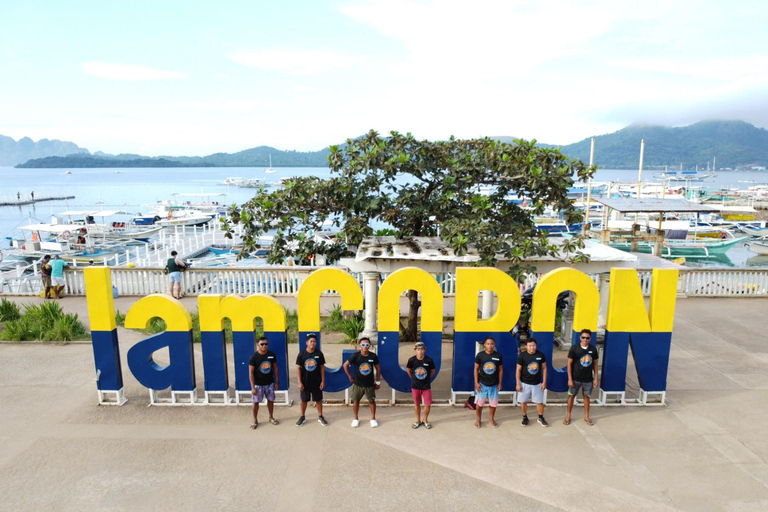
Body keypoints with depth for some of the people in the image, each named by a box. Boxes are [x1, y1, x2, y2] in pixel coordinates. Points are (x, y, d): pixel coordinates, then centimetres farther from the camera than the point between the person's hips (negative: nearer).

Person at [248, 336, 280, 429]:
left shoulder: (272, 354, -7)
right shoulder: (254, 357, -18)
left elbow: (275, 368, 3)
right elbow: (251, 372, -15)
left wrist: (277, 381, 4)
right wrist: (253, 387, -19)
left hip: (270, 383, 3)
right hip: (258, 384, -3)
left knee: (271, 400, 15)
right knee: (256, 402, 7)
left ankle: (271, 418, 35)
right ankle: (255, 421, 25)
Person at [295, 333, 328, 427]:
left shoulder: (319, 354, -7)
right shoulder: (302, 354, -10)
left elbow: (322, 367, -1)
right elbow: (298, 368, -5)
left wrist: (323, 381, -3)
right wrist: (299, 382, -9)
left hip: (316, 382, 0)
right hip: (305, 382, 0)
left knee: (318, 399, 11)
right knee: (304, 400, 13)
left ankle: (320, 417, 27)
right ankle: (303, 417, 30)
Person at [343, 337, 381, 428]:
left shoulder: (373, 356, -11)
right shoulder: (355, 355, -14)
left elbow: (378, 369, 1)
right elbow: (345, 365, -4)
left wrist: (378, 382, 4)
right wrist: (350, 377, -2)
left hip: (370, 384, 0)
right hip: (357, 384, 0)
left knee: (372, 401, 9)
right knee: (356, 401, 10)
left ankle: (373, 419, 27)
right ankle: (356, 418, 30)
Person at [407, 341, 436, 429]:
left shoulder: (429, 360, -14)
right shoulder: (412, 360, -13)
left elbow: (433, 371, 4)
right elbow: (408, 370, 6)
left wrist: (427, 378, 7)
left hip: (426, 386, 0)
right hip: (415, 386, 0)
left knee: (428, 404, 2)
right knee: (417, 404, 12)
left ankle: (425, 420, 25)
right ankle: (418, 421, 29)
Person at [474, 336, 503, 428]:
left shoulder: (498, 356, -7)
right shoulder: (480, 355, -11)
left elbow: (500, 370, 3)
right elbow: (476, 369, -4)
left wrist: (500, 383, 2)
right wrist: (476, 383, -7)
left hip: (494, 384, 1)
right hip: (482, 384, -1)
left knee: (493, 403, 14)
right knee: (479, 403, 8)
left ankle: (491, 418, 38)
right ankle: (478, 419, 29)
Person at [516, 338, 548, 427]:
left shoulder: (541, 355, -7)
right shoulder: (522, 355, -12)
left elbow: (544, 369, 2)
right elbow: (518, 370, -7)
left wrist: (544, 382, 0)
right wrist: (518, 383, -8)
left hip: (537, 383, 1)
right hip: (524, 383, -1)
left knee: (540, 401, 9)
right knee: (523, 401, 8)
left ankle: (541, 418, 30)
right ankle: (525, 418, 27)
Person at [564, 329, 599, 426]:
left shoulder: (593, 349, -4)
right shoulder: (574, 348, -12)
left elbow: (595, 364, 5)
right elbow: (569, 364, -9)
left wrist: (595, 378, 3)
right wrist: (570, 379, -11)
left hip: (588, 379, 2)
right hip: (575, 378, -2)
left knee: (586, 396, 15)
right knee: (571, 396, 8)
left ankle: (586, 416, 31)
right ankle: (568, 416, 23)